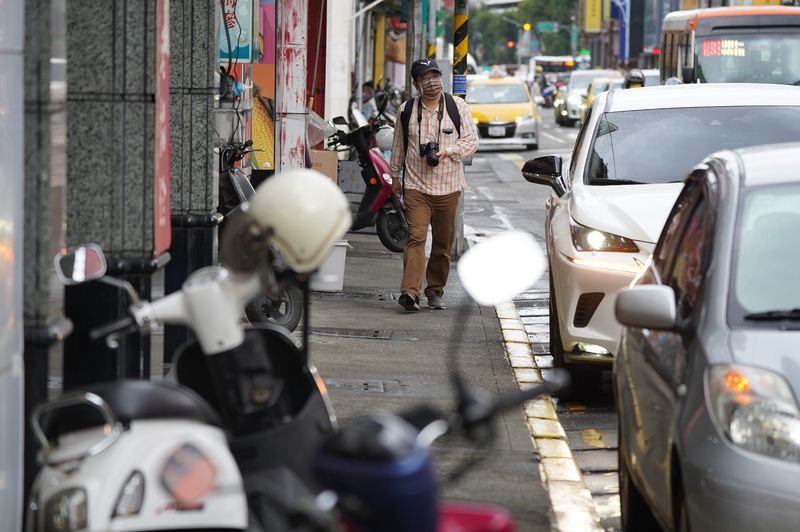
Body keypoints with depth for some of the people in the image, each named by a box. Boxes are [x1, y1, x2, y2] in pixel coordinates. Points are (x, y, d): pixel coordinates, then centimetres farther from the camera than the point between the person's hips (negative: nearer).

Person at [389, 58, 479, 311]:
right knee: (416, 236, -15)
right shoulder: (407, 109, 5)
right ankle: (410, 291, -25)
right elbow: (398, 145, 17)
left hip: (448, 187, 1)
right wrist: (395, 176, 19)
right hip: (416, 185, -1)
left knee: (443, 242, 6)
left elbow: (471, 140, 2)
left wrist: (447, 151, -13)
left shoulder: (457, 106, 3)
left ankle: (435, 291, 19)